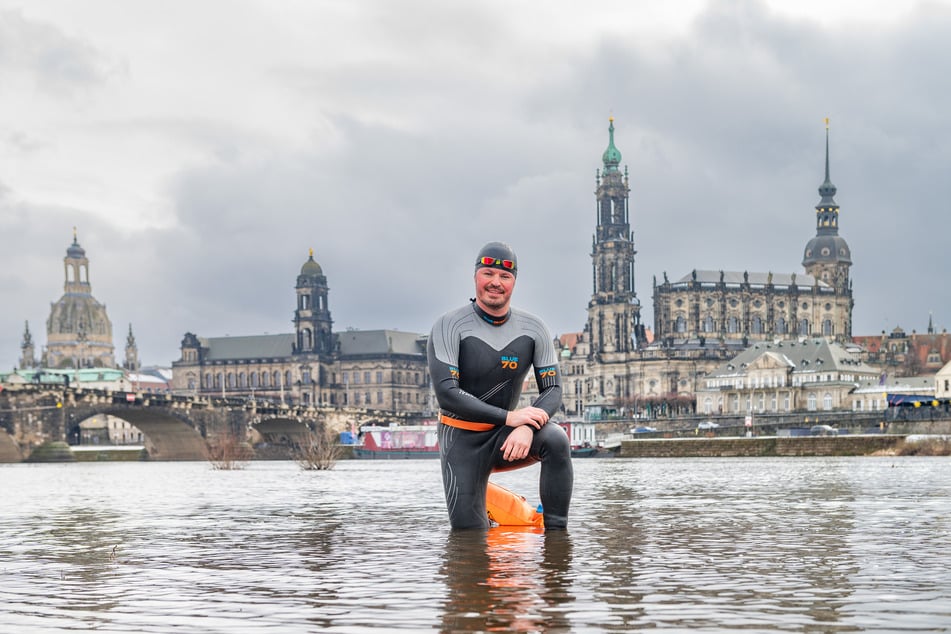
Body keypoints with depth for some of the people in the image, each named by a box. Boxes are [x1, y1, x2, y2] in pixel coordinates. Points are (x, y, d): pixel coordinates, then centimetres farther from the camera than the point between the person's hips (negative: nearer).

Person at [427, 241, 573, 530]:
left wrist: (527, 428, -27)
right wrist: (508, 417, -28)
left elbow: (552, 389, -5)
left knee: (556, 439, -30)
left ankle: (557, 535, -20)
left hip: (504, 432, 2)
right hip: (461, 439, -2)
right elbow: (446, 393, -22)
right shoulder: (449, 326, -14)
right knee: (469, 533, -6)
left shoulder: (532, 329, -3)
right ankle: (481, 509, 33)